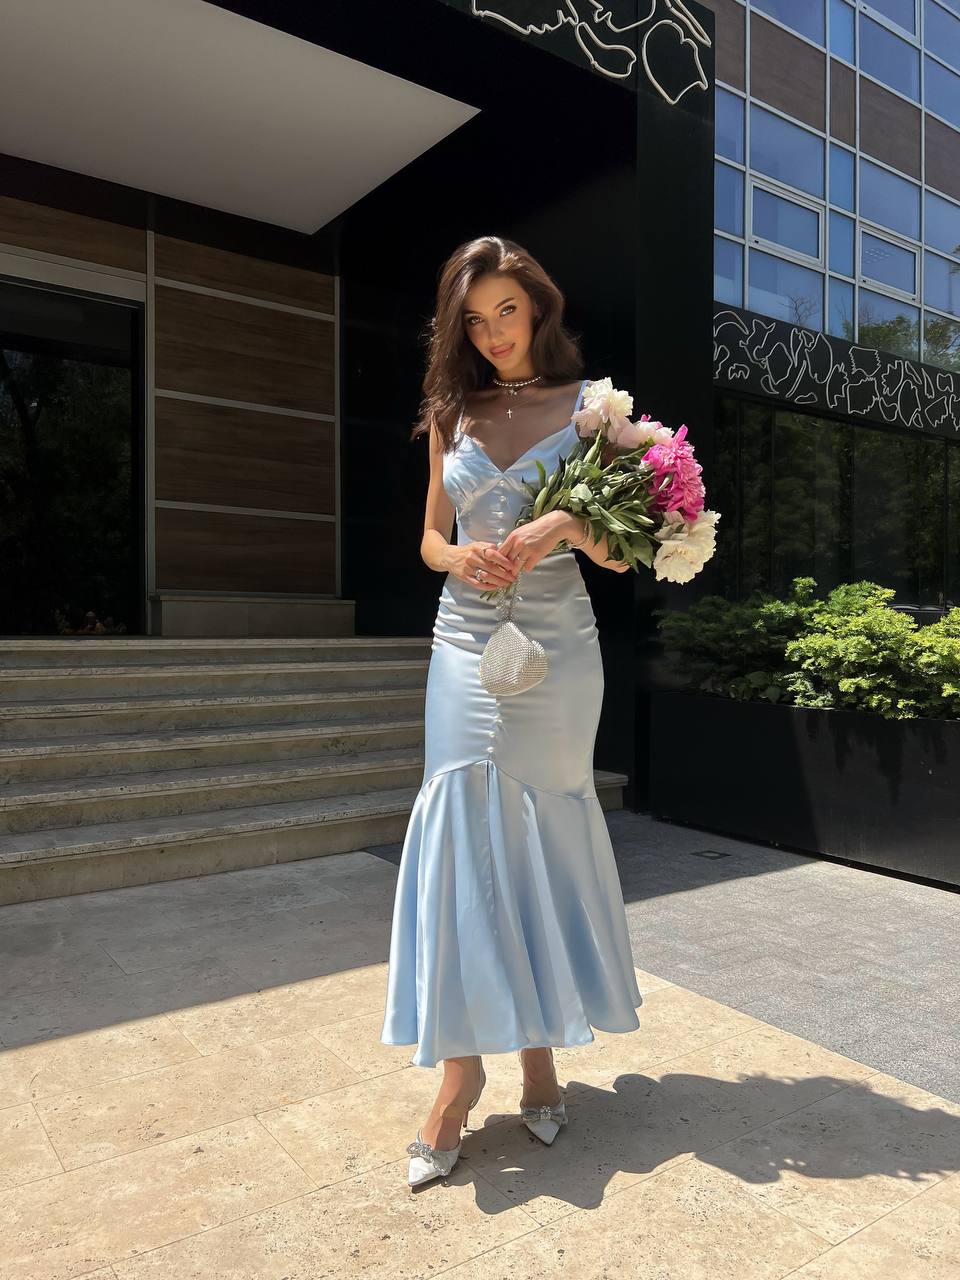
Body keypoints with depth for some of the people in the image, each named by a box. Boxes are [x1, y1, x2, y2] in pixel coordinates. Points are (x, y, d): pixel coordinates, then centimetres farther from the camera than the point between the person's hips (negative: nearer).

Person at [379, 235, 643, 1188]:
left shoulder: (587, 404, 4)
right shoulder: (452, 413, 12)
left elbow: (620, 553, 1)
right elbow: (431, 537, 14)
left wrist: (566, 525, -19)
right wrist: (462, 557, -8)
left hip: (555, 646, -2)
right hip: (467, 643, 2)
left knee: (542, 841, 6)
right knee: (463, 839, -2)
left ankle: (539, 1044, 22)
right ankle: (462, 1062, 9)